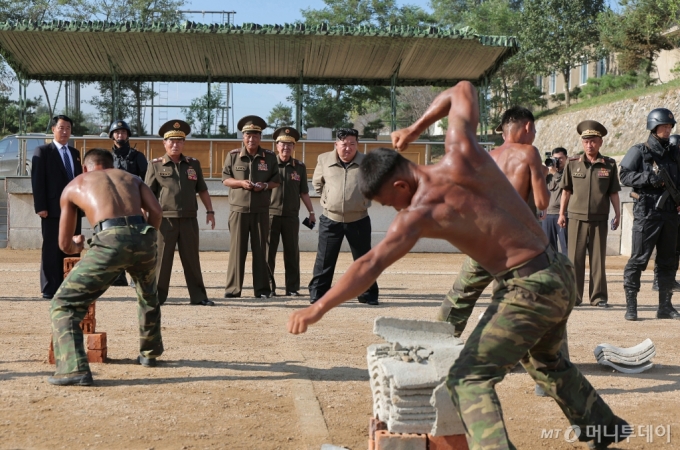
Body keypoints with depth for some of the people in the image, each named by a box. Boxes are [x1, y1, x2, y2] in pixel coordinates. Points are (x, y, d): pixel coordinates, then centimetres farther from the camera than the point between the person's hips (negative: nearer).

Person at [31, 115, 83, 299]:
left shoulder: (74, 153, 17)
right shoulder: (43, 152, 0)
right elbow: (37, 181, -7)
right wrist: (40, 206, -15)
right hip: (53, 209, -5)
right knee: (52, 250, -2)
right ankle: (50, 289, 2)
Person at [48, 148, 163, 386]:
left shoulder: (74, 186, 27)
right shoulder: (130, 178, 31)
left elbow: (65, 245, 29)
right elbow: (156, 211, 13)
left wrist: (76, 245, 53)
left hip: (110, 240, -4)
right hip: (143, 238, 4)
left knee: (64, 304, 6)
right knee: (149, 296, 34)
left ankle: (74, 368, -11)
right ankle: (149, 353, 47)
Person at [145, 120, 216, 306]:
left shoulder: (193, 164, 12)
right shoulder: (156, 165, 4)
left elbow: (202, 190, 17)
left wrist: (209, 210, 10)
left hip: (189, 219, 3)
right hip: (165, 219, -3)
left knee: (192, 259, 8)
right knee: (161, 259, 1)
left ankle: (198, 296, 14)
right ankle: (157, 296, 9)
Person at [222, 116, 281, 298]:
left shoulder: (269, 157, 4)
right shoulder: (233, 155, 2)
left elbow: (276, 181, 7)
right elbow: (225, 179, 3)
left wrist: (265, 186, -13)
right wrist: (241, 183, -15)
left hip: (261, 210, 1)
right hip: (239, 209, -1)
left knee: (260, 249, 5)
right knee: (237, 249, 0)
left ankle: (262, 288, 12)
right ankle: (233, 289, 6)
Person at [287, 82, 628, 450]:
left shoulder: (420, 212, -15)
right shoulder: (460, 153, 0)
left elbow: (371, 265, -21)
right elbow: (462, 91, 17)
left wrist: (318, 308, -18)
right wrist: (416, 129, 20)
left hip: (526, 289, -9)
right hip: (559, 273, 9)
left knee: (468, 379, -7)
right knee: (545, 360, 32)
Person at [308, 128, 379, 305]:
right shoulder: (324, 160, 0)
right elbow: (317, 183, 15)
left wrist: (365, 199, 8)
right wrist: (328, 198, 10)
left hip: (358, 220, 0)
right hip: (330, 219, 0)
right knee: (324, 260, 3)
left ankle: (368, 295, 18)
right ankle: (317, 295, 10)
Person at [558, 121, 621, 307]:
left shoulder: (609, 165, 4)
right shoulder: (573, 163, 4)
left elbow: (613, 192, 7)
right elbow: (566, 190, 8)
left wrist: (617, 214, 2)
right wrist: (562, 213, 5)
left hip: (599, 219, 0)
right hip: (576, 217, 0)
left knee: (598, 259, 5)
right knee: (575, 258, 2)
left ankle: (598, 296, 11)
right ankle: (574, 296, 9)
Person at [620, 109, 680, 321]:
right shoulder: (639, 151, 0)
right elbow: (625, 176, -8)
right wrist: (649, 177, -20)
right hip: (647, 212, -5)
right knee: (638, 258, -7)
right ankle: (631, 306, -3)